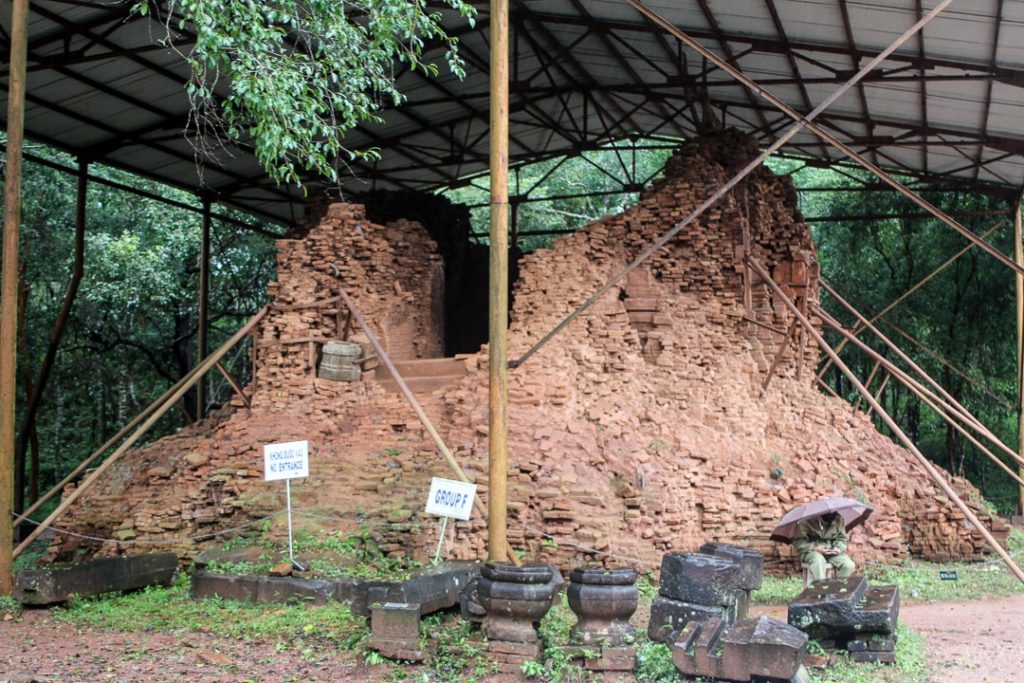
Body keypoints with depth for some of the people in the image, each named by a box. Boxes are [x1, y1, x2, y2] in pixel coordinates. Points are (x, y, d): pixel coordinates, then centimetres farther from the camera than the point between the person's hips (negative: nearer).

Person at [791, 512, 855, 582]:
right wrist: (814, 548, -23)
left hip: (832, 552, 4)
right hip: (812, 552, -4)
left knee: (849, 565, -23)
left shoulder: (839, 520, -1)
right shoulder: (806, 521, -14)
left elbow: (842, 538, 11)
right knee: (818, 561, -40)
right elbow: (798, 542, -10)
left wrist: (839, 547, -11)